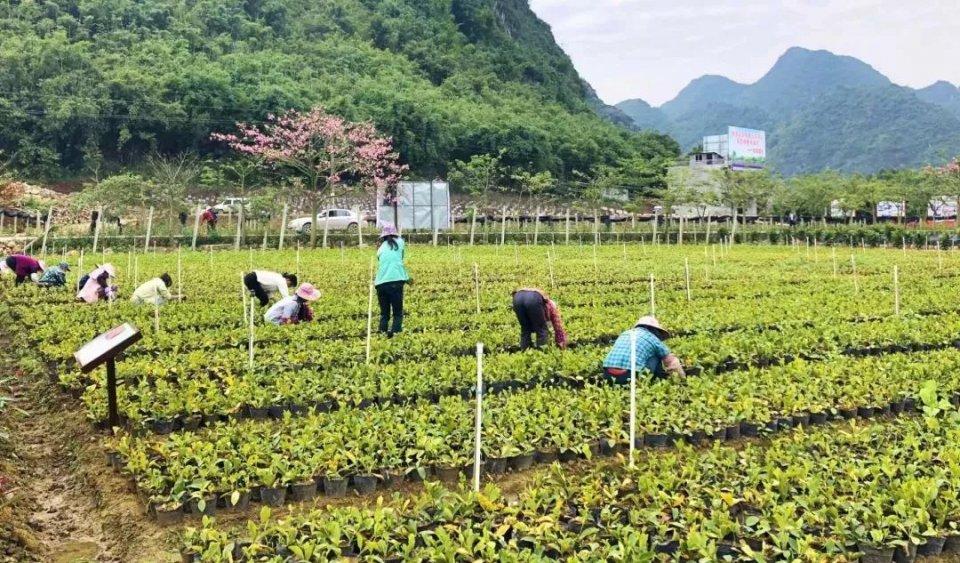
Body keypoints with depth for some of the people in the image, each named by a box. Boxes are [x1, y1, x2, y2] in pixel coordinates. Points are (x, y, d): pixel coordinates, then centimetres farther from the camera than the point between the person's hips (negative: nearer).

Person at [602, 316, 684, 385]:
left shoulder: (624, 334, 28)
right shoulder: (653, 339, 15)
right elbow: (672, 362, 25)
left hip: (608, 375, 4)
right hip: (630, 375, -4)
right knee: (656, 358, 19)